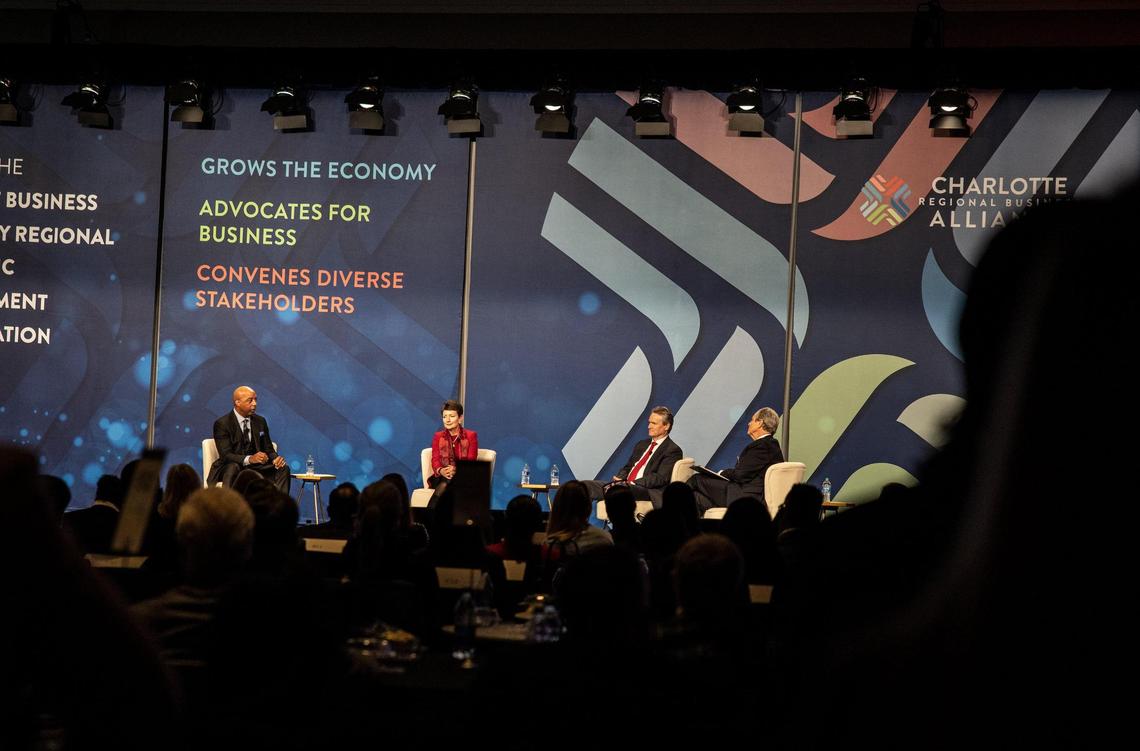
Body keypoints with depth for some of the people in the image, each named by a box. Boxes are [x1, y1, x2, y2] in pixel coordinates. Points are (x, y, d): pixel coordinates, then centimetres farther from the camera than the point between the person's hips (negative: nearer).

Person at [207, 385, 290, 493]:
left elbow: (268, 449, 11)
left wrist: (276, 459, -14)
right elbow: (225, 455, -17)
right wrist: (249, 459, -36)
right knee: (232, 467, -38)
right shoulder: (222, 423, -8)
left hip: (256, 467, 5)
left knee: (283, 468, -19)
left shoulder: (260, 421, 10)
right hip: (231, 467, -5)